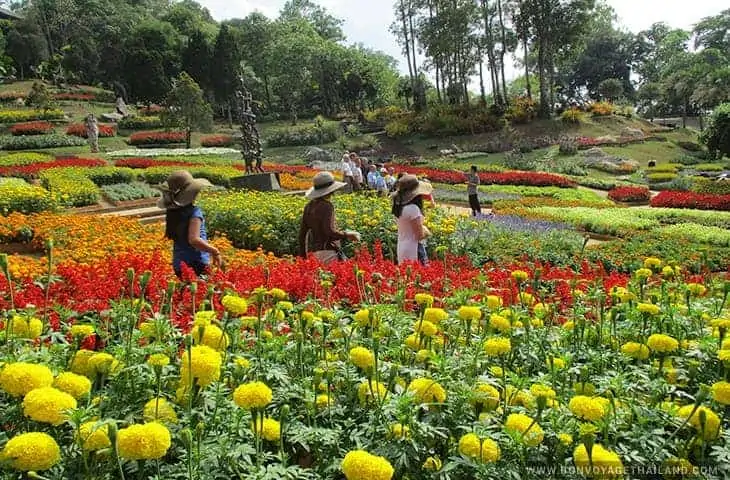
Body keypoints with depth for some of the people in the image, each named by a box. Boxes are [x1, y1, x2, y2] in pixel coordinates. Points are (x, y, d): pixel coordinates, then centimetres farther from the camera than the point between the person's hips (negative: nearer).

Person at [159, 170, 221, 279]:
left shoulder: (172, 212, 4)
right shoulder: (194, 212, -17)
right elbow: (194, 240, -26)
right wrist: (214, 251, -17)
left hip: (178, 264, 7)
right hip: (196, 264, -7)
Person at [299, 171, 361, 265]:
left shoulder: (309, 206, 10)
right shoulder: (326, 206, -13)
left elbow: (302, 233, 13)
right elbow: (329, 231, -21)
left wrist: (302, 255, 20)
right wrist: (348, 235, -7)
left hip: (312, 251, 8)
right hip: (327, 252, -8)